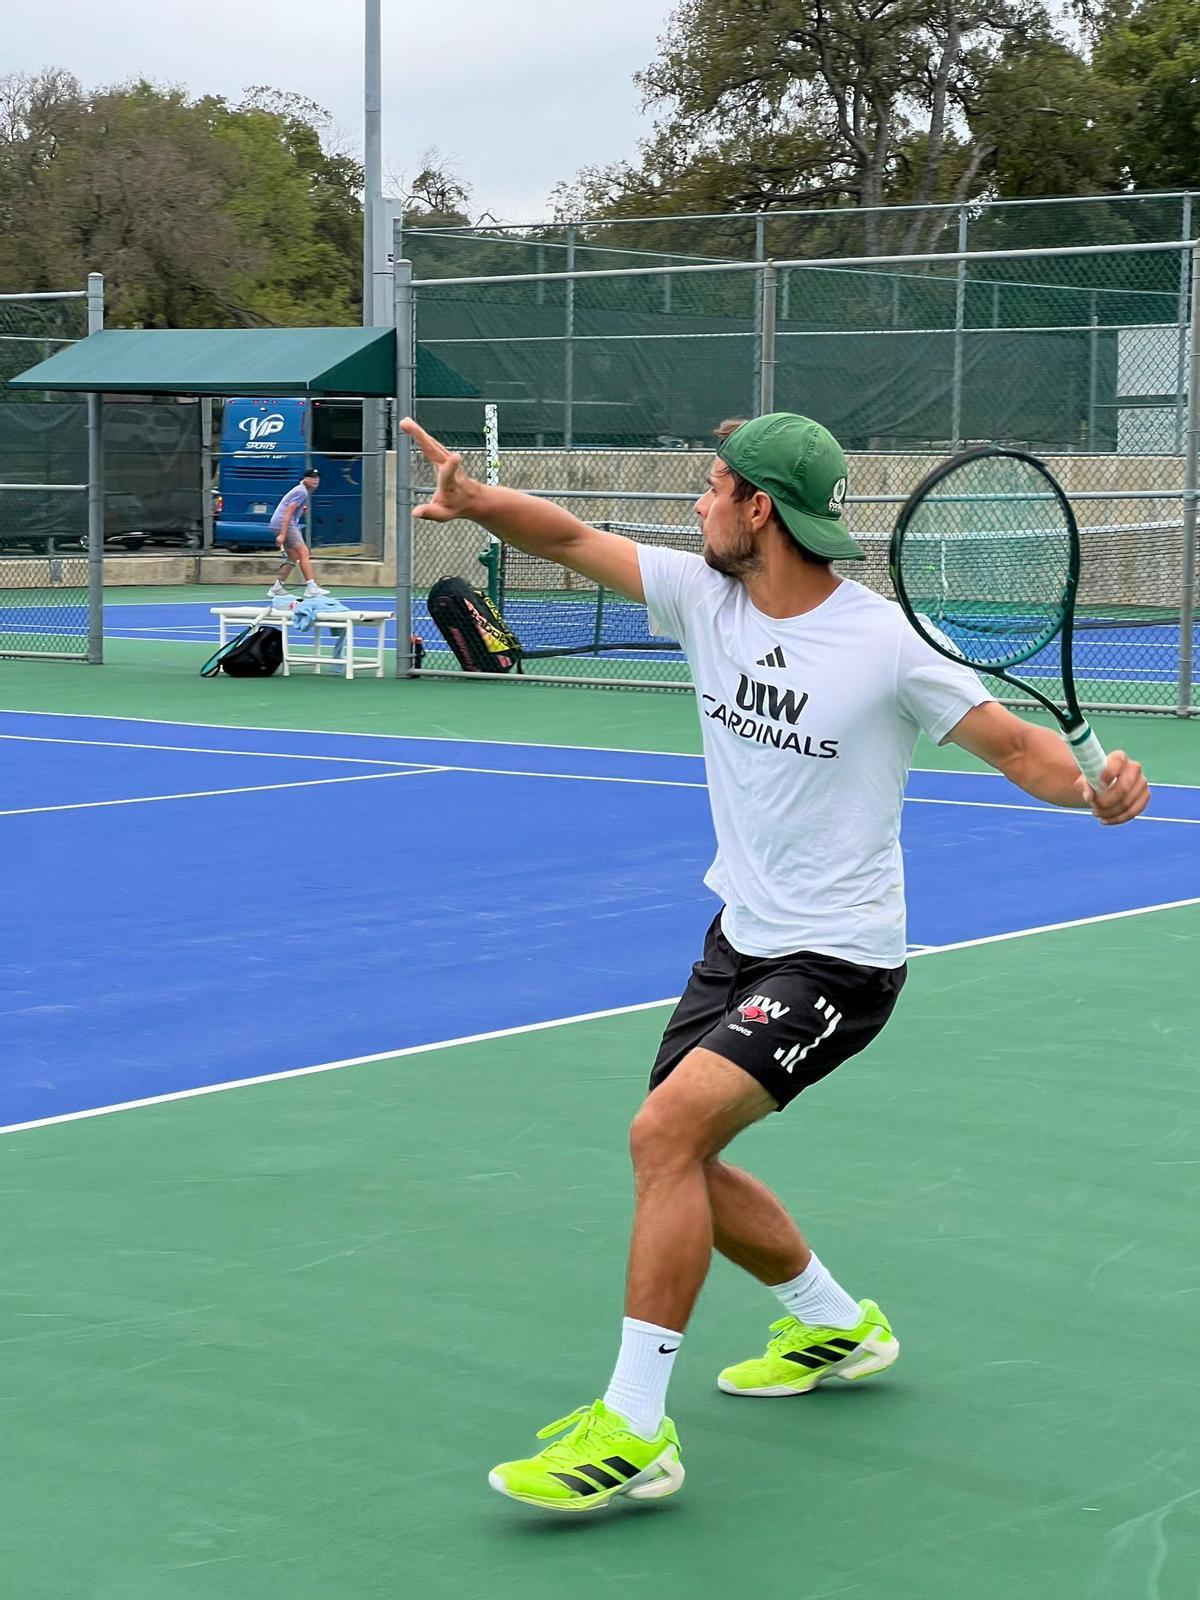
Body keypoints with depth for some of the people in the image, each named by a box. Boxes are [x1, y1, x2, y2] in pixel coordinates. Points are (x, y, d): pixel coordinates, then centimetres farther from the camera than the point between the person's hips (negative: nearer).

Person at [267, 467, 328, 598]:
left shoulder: (305, 492, 19)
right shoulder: (302, 492, -12)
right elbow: (288, 512, -19)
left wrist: (303, 509, 7)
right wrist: (282, 534, -23)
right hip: (283, 524, -11)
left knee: (293, 557, 12)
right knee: (304, 552, -14)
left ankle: (277, 588, 14)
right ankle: (311, 587, -20)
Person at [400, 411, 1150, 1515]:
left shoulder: (885, 644, -18)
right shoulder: (706, 594, -2)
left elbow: (1019, 745, -11)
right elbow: (569, 537, -1)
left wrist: (1096, 791, -32)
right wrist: (476, 500, -21)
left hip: (838, 960, -8)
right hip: (740, 936, 8)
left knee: (665, 1131, -24)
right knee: (682, 1163, 14)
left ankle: (634, 1431, -18)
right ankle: (836, 1324, 39)